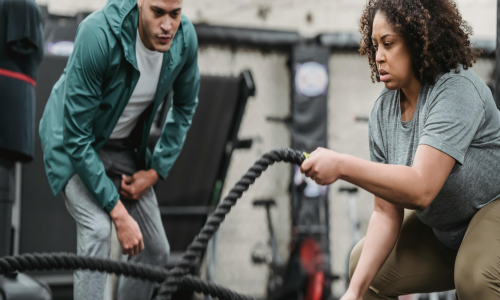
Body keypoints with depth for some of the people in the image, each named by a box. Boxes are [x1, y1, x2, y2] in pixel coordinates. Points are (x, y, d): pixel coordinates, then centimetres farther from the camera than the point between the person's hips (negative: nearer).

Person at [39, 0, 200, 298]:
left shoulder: (185, 37, -19)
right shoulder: (99, 34, -35)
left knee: (156, 251, 4)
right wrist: (118, 212, -30)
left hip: (124, 146, 6)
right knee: (97, 229, -28)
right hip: (75, 143, -5)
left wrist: (156, 170, -4)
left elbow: (185, 106, 3)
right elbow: (77, 137, -31)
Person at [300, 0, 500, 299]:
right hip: (441, 227, 7)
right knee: (364, 263, 6)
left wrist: (342, 165, -39)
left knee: (475, 276, -34)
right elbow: (387, 213, -7)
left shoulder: (457, 90, -27)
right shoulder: (383, 110, -6)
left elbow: (421, 188, -37)